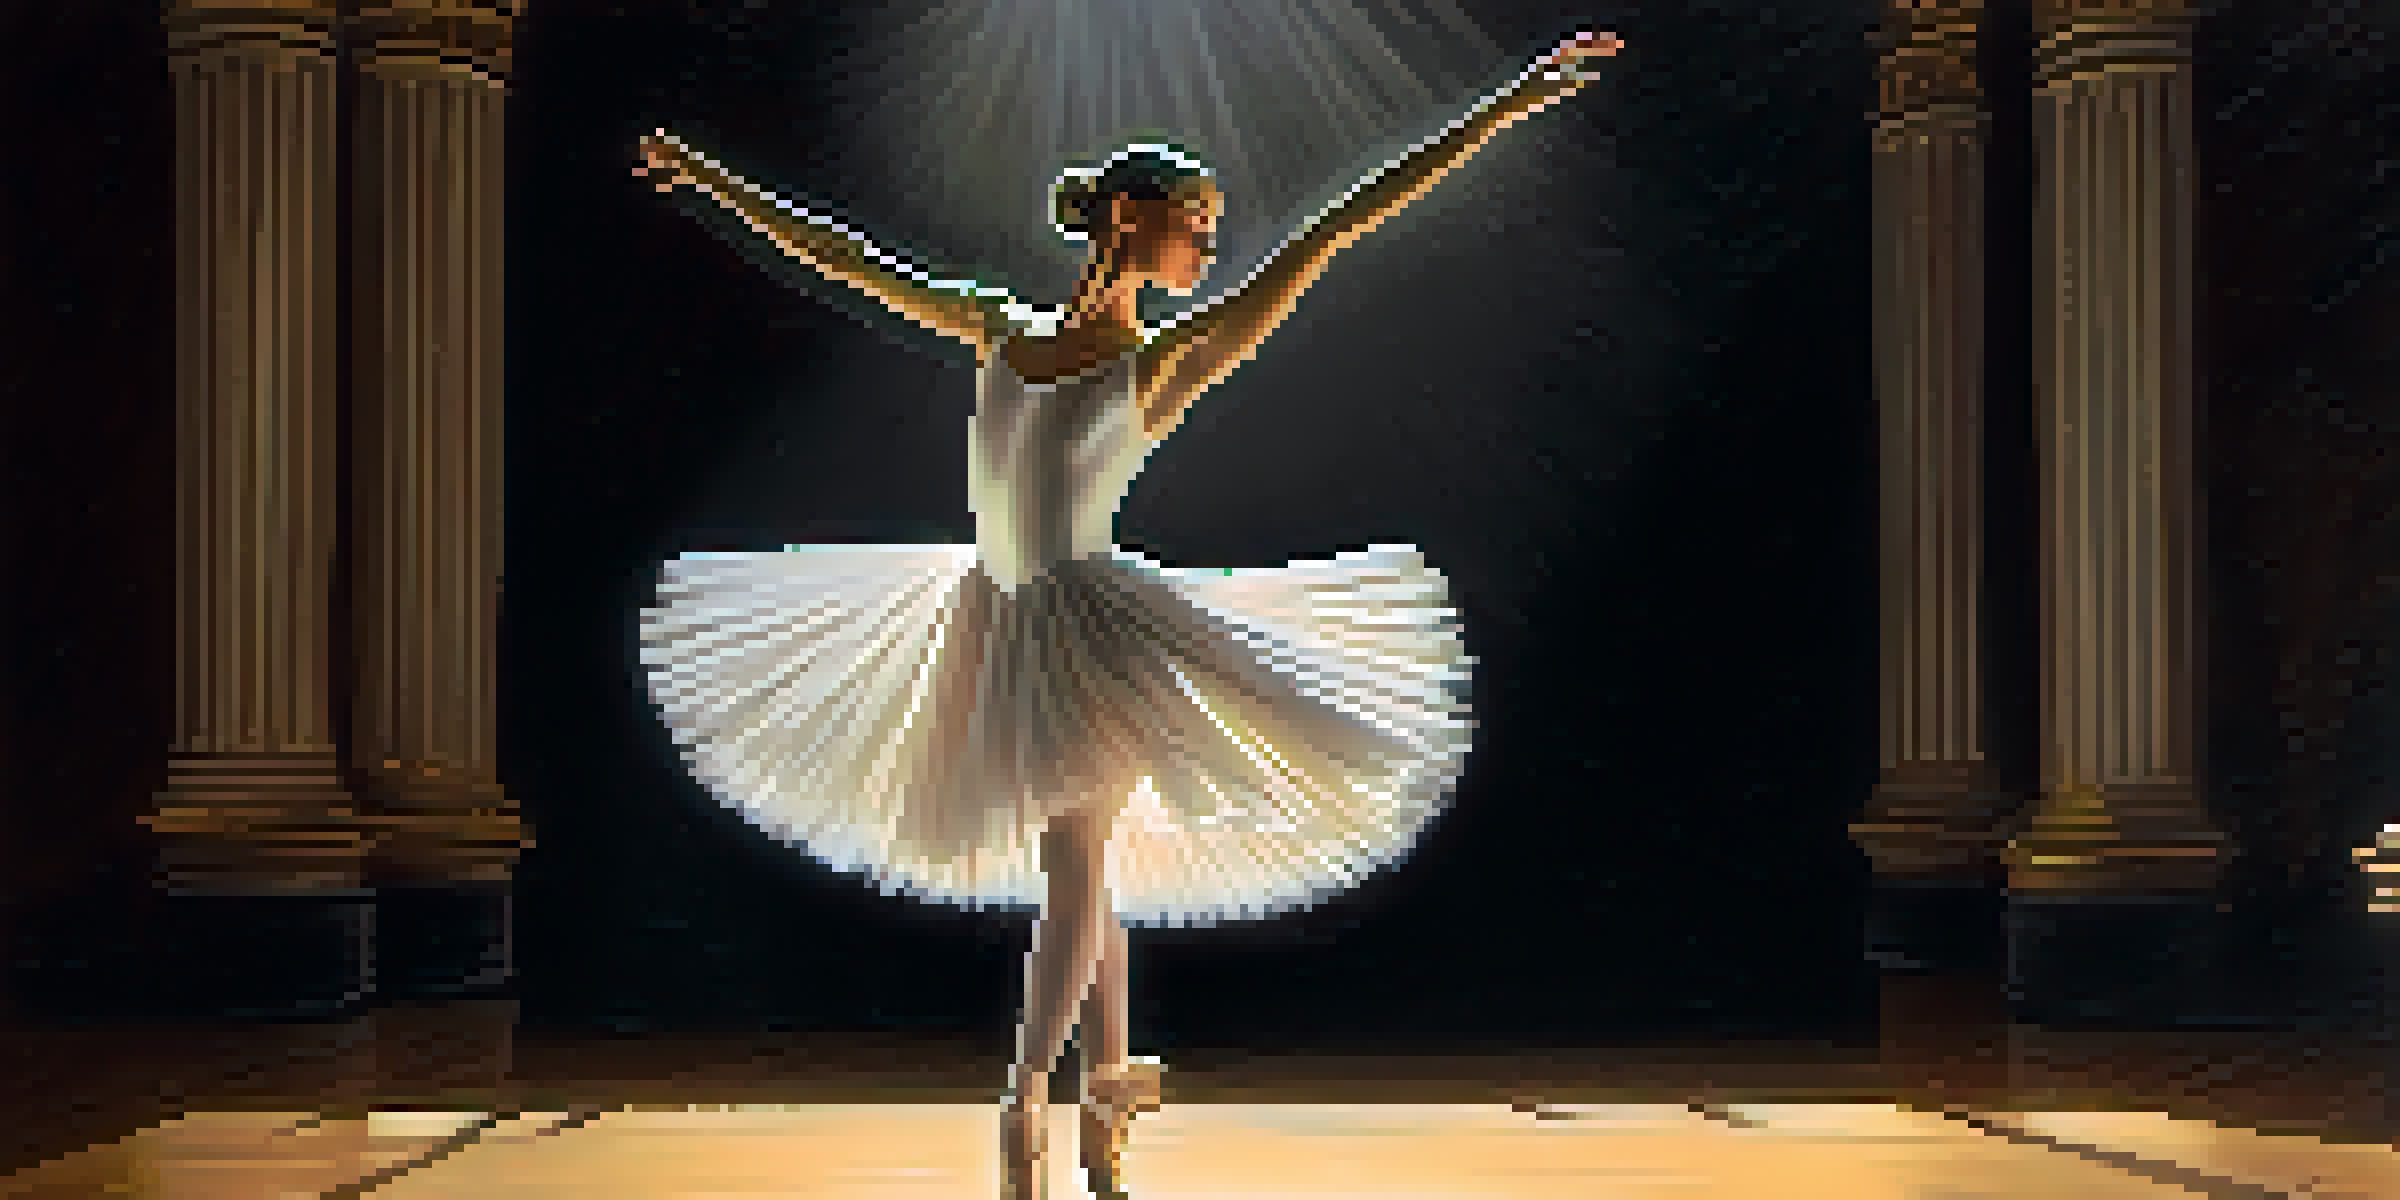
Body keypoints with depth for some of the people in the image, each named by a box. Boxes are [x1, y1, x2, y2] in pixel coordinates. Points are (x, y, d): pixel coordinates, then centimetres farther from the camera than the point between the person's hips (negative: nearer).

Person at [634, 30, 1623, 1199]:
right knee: (1077, 870, 12)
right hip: (998, 624, 4)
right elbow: (844, 256, 17)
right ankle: (1108, 1079, 22)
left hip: (1088, 625, -4)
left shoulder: (1165, 361, -2)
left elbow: (1331, 233, -7)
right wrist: (714, 180, 24)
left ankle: (1026, 1102, 1)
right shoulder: (998, 326, 9)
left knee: (1075, 867, -6)